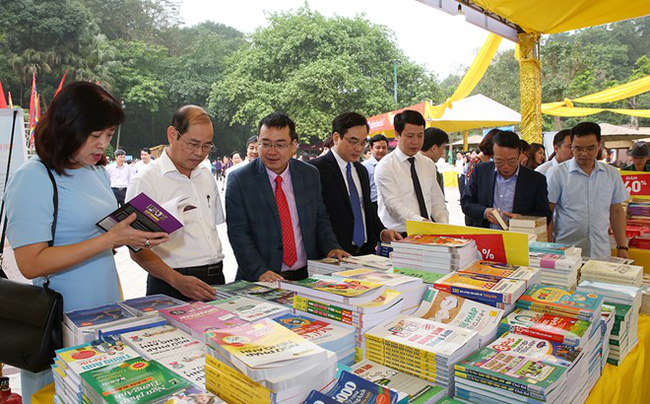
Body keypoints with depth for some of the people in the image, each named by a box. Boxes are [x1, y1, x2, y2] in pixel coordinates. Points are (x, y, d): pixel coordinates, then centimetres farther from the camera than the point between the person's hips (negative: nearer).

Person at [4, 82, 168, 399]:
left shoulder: (98, 171, 7)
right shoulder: (33, 179, -16)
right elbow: (31, 263, -22)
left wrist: (134, 234, -3)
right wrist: (111, 238, -26)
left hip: (108, 311, 7)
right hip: (62, 323, -7)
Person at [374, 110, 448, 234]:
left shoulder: (428, 164, 15)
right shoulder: (385, 166, -5)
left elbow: (437, 200, 15)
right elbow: (394, 205, -15)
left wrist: (444, 225, -3)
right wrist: (421, 221, -29)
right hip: (398, 235, -4)